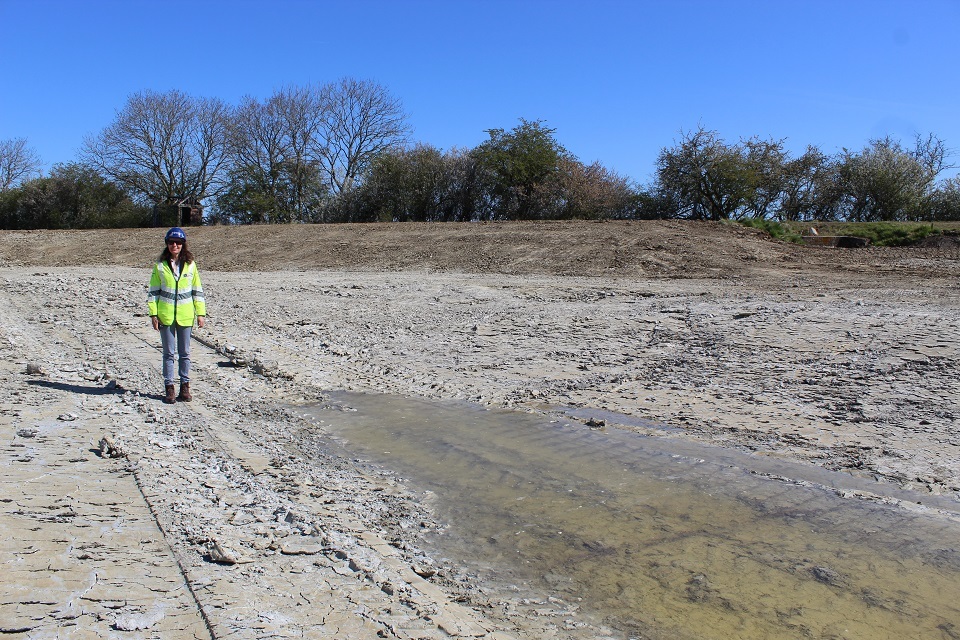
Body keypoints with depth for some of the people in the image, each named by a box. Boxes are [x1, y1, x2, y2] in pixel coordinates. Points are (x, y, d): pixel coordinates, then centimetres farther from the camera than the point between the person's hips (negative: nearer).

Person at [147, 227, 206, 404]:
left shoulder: (190, 265, 4)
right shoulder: (160, 265, 2)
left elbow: (197, 290, 6)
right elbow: (153, 291, 4)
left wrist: (201, 313, 3)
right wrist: (153, 314, -2)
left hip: (185, 316, 1)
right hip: (165, 315, 0)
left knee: (184, 353, 8)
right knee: (169, 353, 6)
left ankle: (185, 386, 17)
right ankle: (169, 387, 12)